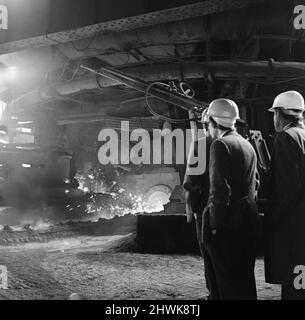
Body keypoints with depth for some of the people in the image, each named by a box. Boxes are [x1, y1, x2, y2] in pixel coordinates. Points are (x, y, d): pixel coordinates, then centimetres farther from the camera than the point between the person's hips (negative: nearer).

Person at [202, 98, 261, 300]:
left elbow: (219, 189, -19)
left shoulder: (220, 145, -13)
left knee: (228, 278, 0)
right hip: (250, 217, 8)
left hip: (229, 222, -8)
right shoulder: (247, 145, 13)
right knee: (246, 277, 18)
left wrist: (215, 223, -15)